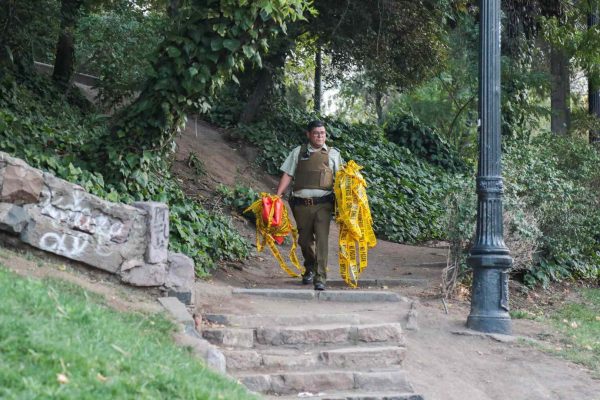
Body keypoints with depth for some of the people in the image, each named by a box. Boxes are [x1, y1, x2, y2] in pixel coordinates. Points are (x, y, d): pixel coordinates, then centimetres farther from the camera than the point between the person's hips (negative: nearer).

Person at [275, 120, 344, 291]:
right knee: (304, 239, 13)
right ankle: (309, 269, 37)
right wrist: (277, 195, -3)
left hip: (323, 204, -2)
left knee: (322, 239, -13)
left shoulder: (333, 154, 9)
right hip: (301, 204, 2)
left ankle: (320, 278, -12)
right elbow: (287, 175, 7)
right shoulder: (298, 152, 11)